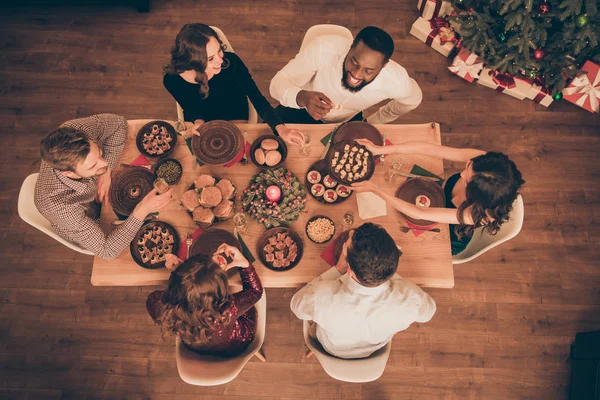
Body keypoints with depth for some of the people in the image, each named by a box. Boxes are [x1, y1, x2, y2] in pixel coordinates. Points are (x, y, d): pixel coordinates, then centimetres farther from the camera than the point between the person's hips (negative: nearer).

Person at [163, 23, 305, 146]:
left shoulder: (232, 62, -31)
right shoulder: (173, 80, -25)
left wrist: (280, 128, -40)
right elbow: (190, 108, -6)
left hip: (235, 123, 0)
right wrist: (198, 120, -28)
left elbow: (257, 98, -27)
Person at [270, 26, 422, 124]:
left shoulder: (395, 79, -30)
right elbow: (278, 82, -31)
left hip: (346, 122, 2)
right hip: (303, 109, -2)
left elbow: (413, 99, -5)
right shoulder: (322, 49, -38)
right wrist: (301, 97, -54)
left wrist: (371, 122, 2)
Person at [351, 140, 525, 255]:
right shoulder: (481, 161, -35)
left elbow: (419, 214, -42)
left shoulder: (481, 213, -44)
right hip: (442, 204, 4)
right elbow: (427, 148, -34)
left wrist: (375, 189, -41)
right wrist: (378, 150, -37)